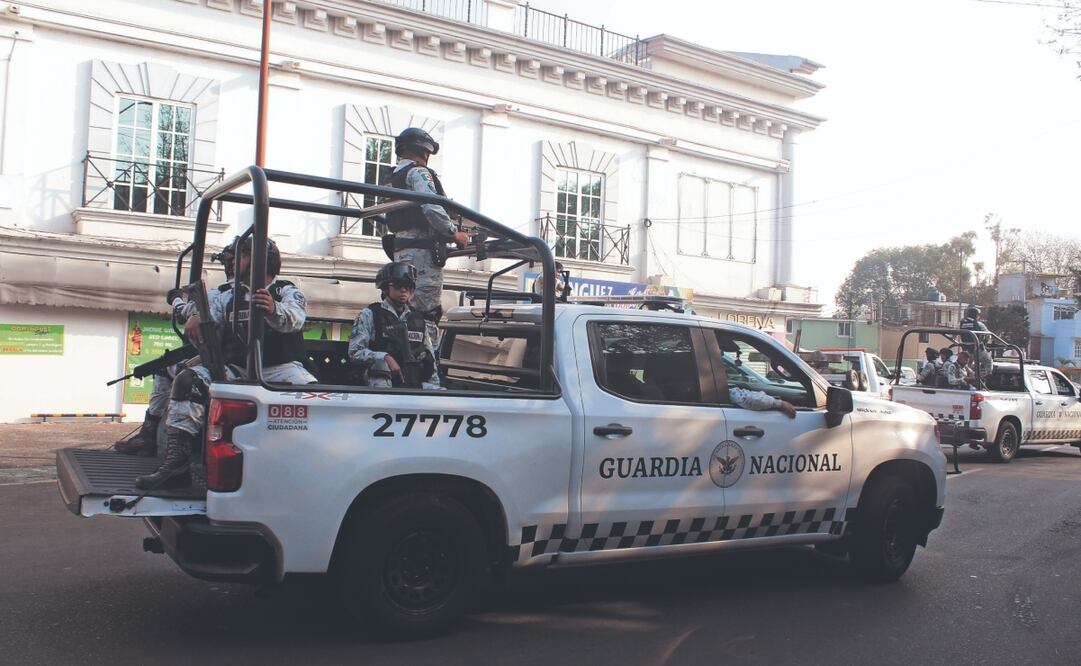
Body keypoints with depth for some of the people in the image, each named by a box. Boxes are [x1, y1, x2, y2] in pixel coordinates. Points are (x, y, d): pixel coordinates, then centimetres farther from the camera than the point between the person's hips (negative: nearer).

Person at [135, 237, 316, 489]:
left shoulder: (288, 291, 8)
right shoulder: (229, 297, 23)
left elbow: (293, 319, -15)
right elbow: (209, 327, 8)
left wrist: (273, 310, -40)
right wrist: (196, 318, -18)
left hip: (281, 367, -4)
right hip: (237, 370, 4)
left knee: (311, 391, -36)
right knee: (188, 380, -21)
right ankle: (177, 464, -25)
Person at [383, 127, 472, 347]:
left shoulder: (393, 178, 23)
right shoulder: (418, 172, -5)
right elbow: (431, 208, -21)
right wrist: (455, 233, -9)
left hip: (401, 251, 9)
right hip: (423, 251, -9)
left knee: (409, 310, 12)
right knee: (428, 312, -12)